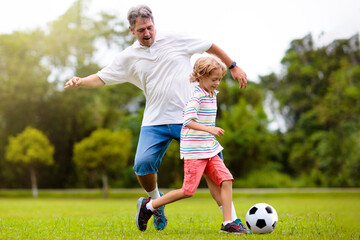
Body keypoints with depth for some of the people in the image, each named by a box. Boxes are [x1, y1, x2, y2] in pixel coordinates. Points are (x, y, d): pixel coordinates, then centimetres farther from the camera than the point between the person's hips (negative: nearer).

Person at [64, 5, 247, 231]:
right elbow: (101, 78, 10)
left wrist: (234, 67, 12)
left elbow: (211, 46, 11)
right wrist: (80, 81, -9)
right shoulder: (128, 57, 6)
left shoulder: (176, 40, 1)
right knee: (142, 163, -18)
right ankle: (156, 201, 14)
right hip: (155, 121, 1)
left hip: (189, 118, -1)